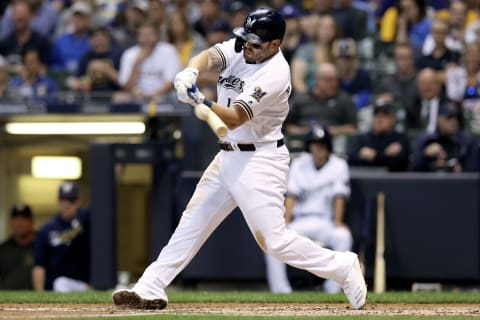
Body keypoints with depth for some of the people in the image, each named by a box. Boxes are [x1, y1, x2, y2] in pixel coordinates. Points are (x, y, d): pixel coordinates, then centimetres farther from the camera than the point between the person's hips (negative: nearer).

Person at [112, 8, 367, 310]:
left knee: (274, 240, -12)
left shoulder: (274, 74, -22)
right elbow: (210, 56, -17)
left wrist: (201, 101, -46)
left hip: (260, 160, -8)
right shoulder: (239, 48, 1)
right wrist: (191, 71, -41)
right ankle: (150, 289, 15)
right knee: (192, 222, 10)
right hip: (229, 156, 8)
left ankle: (343, 267, 2)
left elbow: (234, 119, -28)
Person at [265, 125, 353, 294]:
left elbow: (339, 196, -6)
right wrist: (286, 222, -16)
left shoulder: (339, 165, 3)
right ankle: (280, 290, -21)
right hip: (301, 221, 2)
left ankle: (333, 289, -27)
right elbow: (291, 195, -1)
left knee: (343, 236, -35)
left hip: (326, 222, -2)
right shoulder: (299, 164, 7)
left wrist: (337, 221, -22)